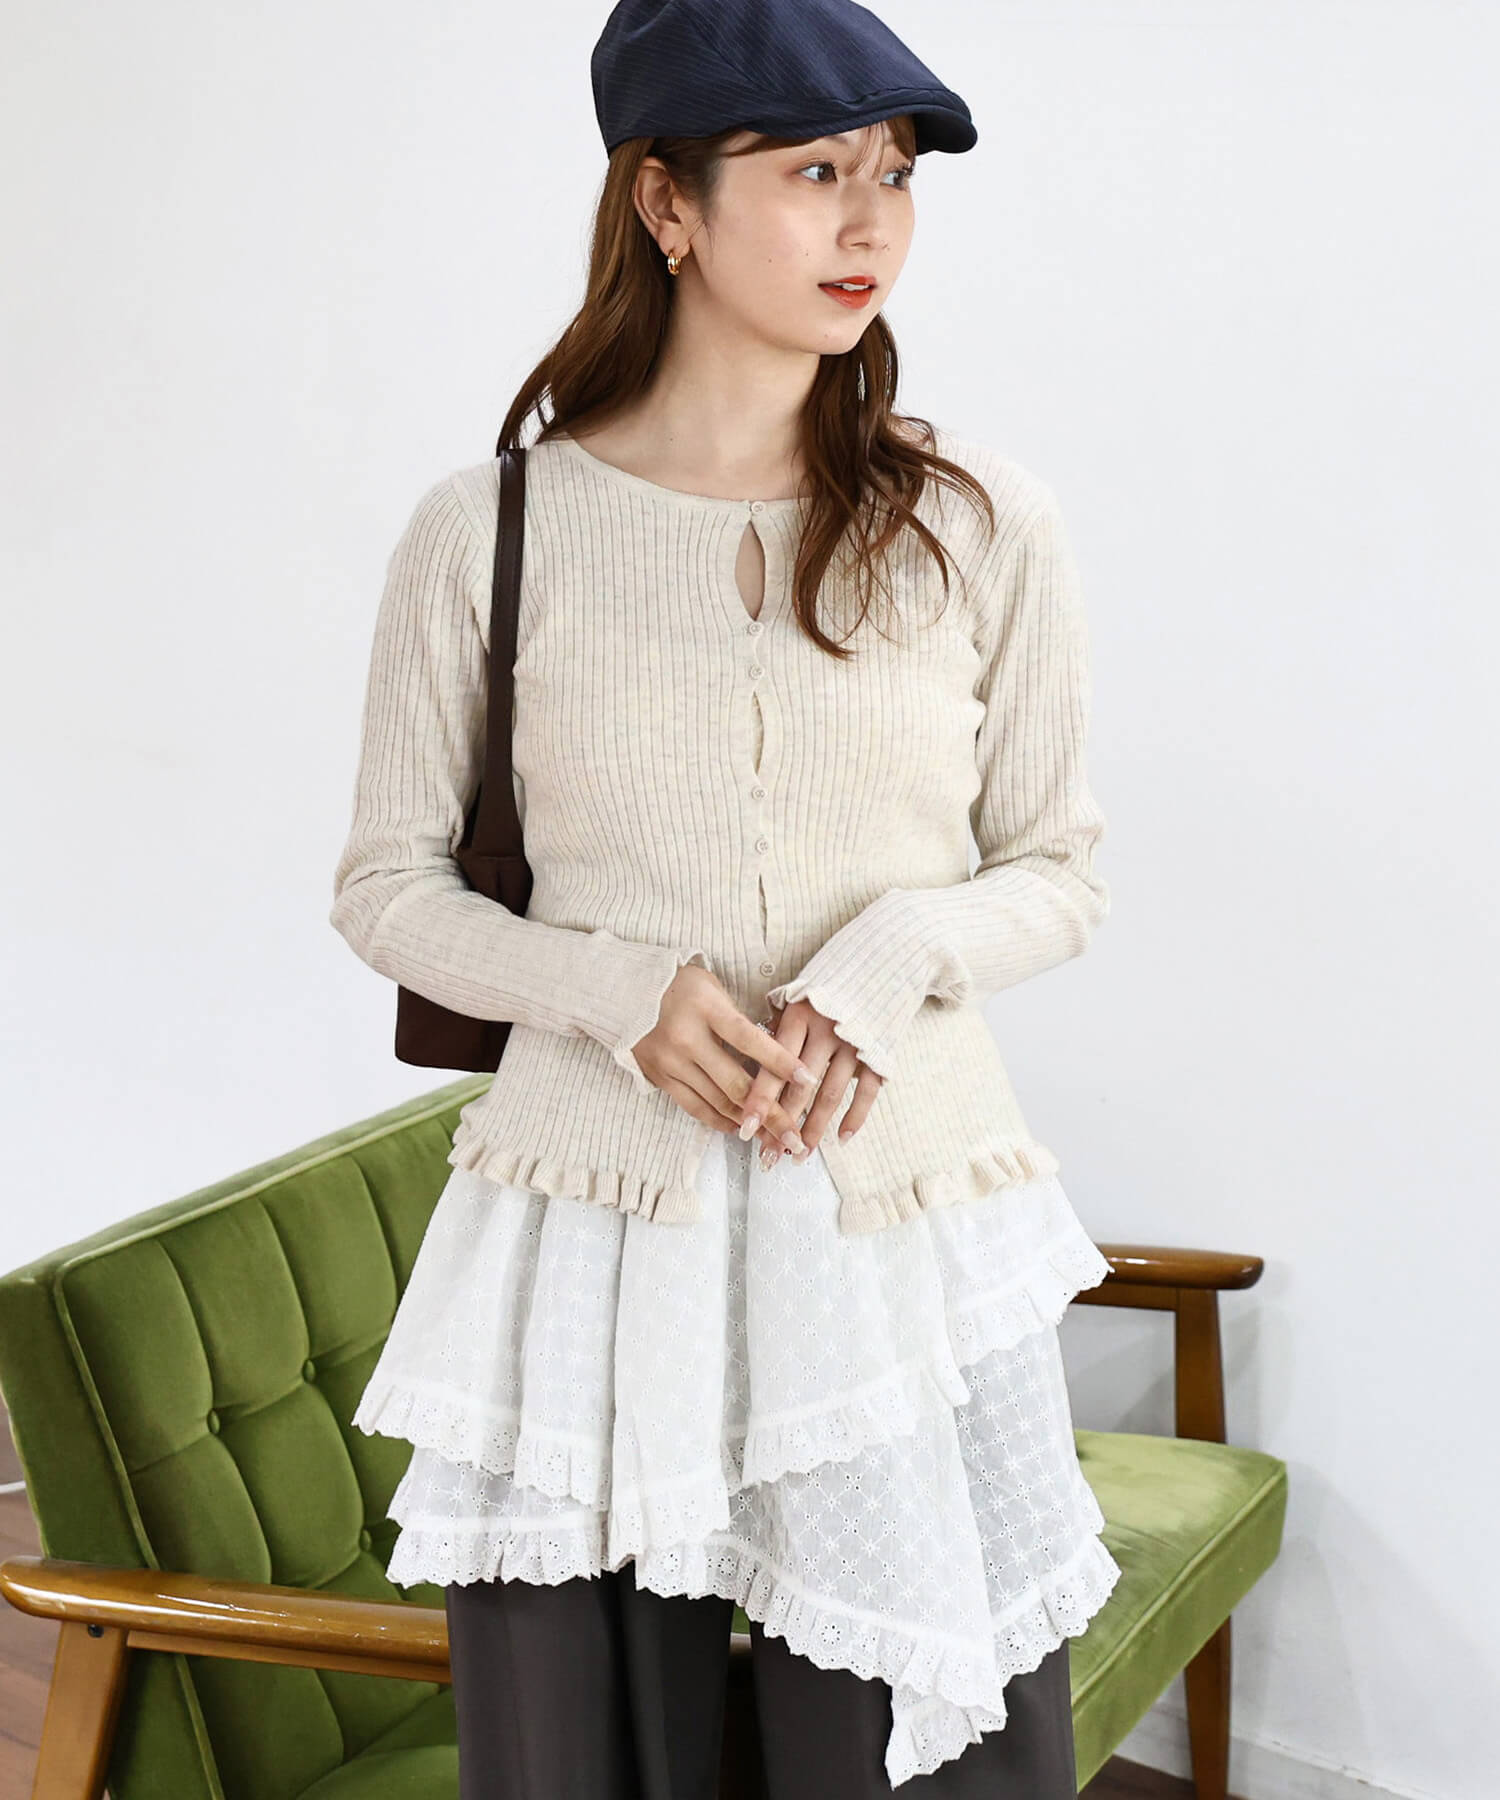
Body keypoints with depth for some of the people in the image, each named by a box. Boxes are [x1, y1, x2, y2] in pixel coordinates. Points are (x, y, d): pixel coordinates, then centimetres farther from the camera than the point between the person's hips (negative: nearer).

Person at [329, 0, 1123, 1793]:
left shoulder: (983, 528, 0)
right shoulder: (487, 531, -2)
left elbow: (1057, 869, 8)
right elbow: (387, 887, 5)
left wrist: (904, 949, -13)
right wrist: (617, 992, -13)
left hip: (906, 1221, 1)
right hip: (589, 1226, 0)